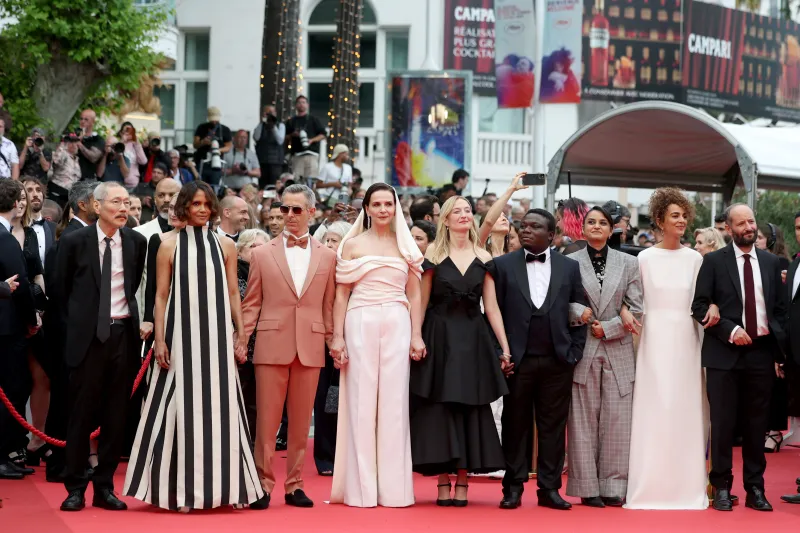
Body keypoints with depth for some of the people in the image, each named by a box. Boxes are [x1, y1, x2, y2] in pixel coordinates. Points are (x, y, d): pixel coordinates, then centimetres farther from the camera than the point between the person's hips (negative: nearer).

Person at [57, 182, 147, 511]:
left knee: (116, 415, 5)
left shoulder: (136, 242, 5)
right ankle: (75, 488, 8)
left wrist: (134, 320, 13)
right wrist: (73, 328, 7)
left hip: (123, 334, 3)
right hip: (88, 335, -3)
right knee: (82, 413, 0)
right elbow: (62, 290, 7)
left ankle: (104, 487, 12)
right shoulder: (74, 242, -3)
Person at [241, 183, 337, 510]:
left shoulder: (327, 256, 9)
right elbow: (251, 303, 6)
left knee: (301, 422, 6)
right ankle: (264, 484, 7)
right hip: (272, 345, -1)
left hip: (310, 347, 1)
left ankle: (294, 485, 13)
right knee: (267, 420, -1)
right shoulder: (263, 254, 6)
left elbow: (329, 305, 9)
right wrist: (241, 340, -1)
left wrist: (333, 341, 4)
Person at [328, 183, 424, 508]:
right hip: (361, 323, -2)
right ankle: (362, 489, 2)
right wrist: (337, 337, -2)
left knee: (394, 402, 1)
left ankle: (393, 487, 5)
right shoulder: (353, 245, 7)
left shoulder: (405, 246, 12)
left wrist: (417, 335, 2)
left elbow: (414, 295, 11)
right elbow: (341, 295, 4)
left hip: (397, 325, 2)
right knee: (362, 401, -1)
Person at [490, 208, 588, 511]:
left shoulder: (569, 267, 8)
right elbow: (494, 312, 3)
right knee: (515, 425, 3)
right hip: (517, 360, -1)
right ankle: (513, 488, 8)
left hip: (557, 361, 1)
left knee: (553, 426, 3)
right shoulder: (503, 265, 5)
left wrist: (574, 354, 0)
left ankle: (549, 488, 9)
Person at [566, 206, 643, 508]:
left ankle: (613, 487, 5)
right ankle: (588, 487, 3)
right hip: (582, 350, -1)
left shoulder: (628, 263, 9)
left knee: (617, 420, -1)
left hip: (618, 351, 1)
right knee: (584, 421, 0)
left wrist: (606, 329, -8)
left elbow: (636, 309, 4)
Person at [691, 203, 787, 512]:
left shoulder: (771, 262, 10)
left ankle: (755, 488, 14)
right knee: (723, 422, 0)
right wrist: (730, 330, -13)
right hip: (725, 352, -3)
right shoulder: (714, 262, 0)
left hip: (761, 351, 3)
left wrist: (777, 342, 0)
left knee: (757, 423, 7)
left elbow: (780, 308, 13)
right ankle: (722, 487, 8)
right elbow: (699, 306, -4)